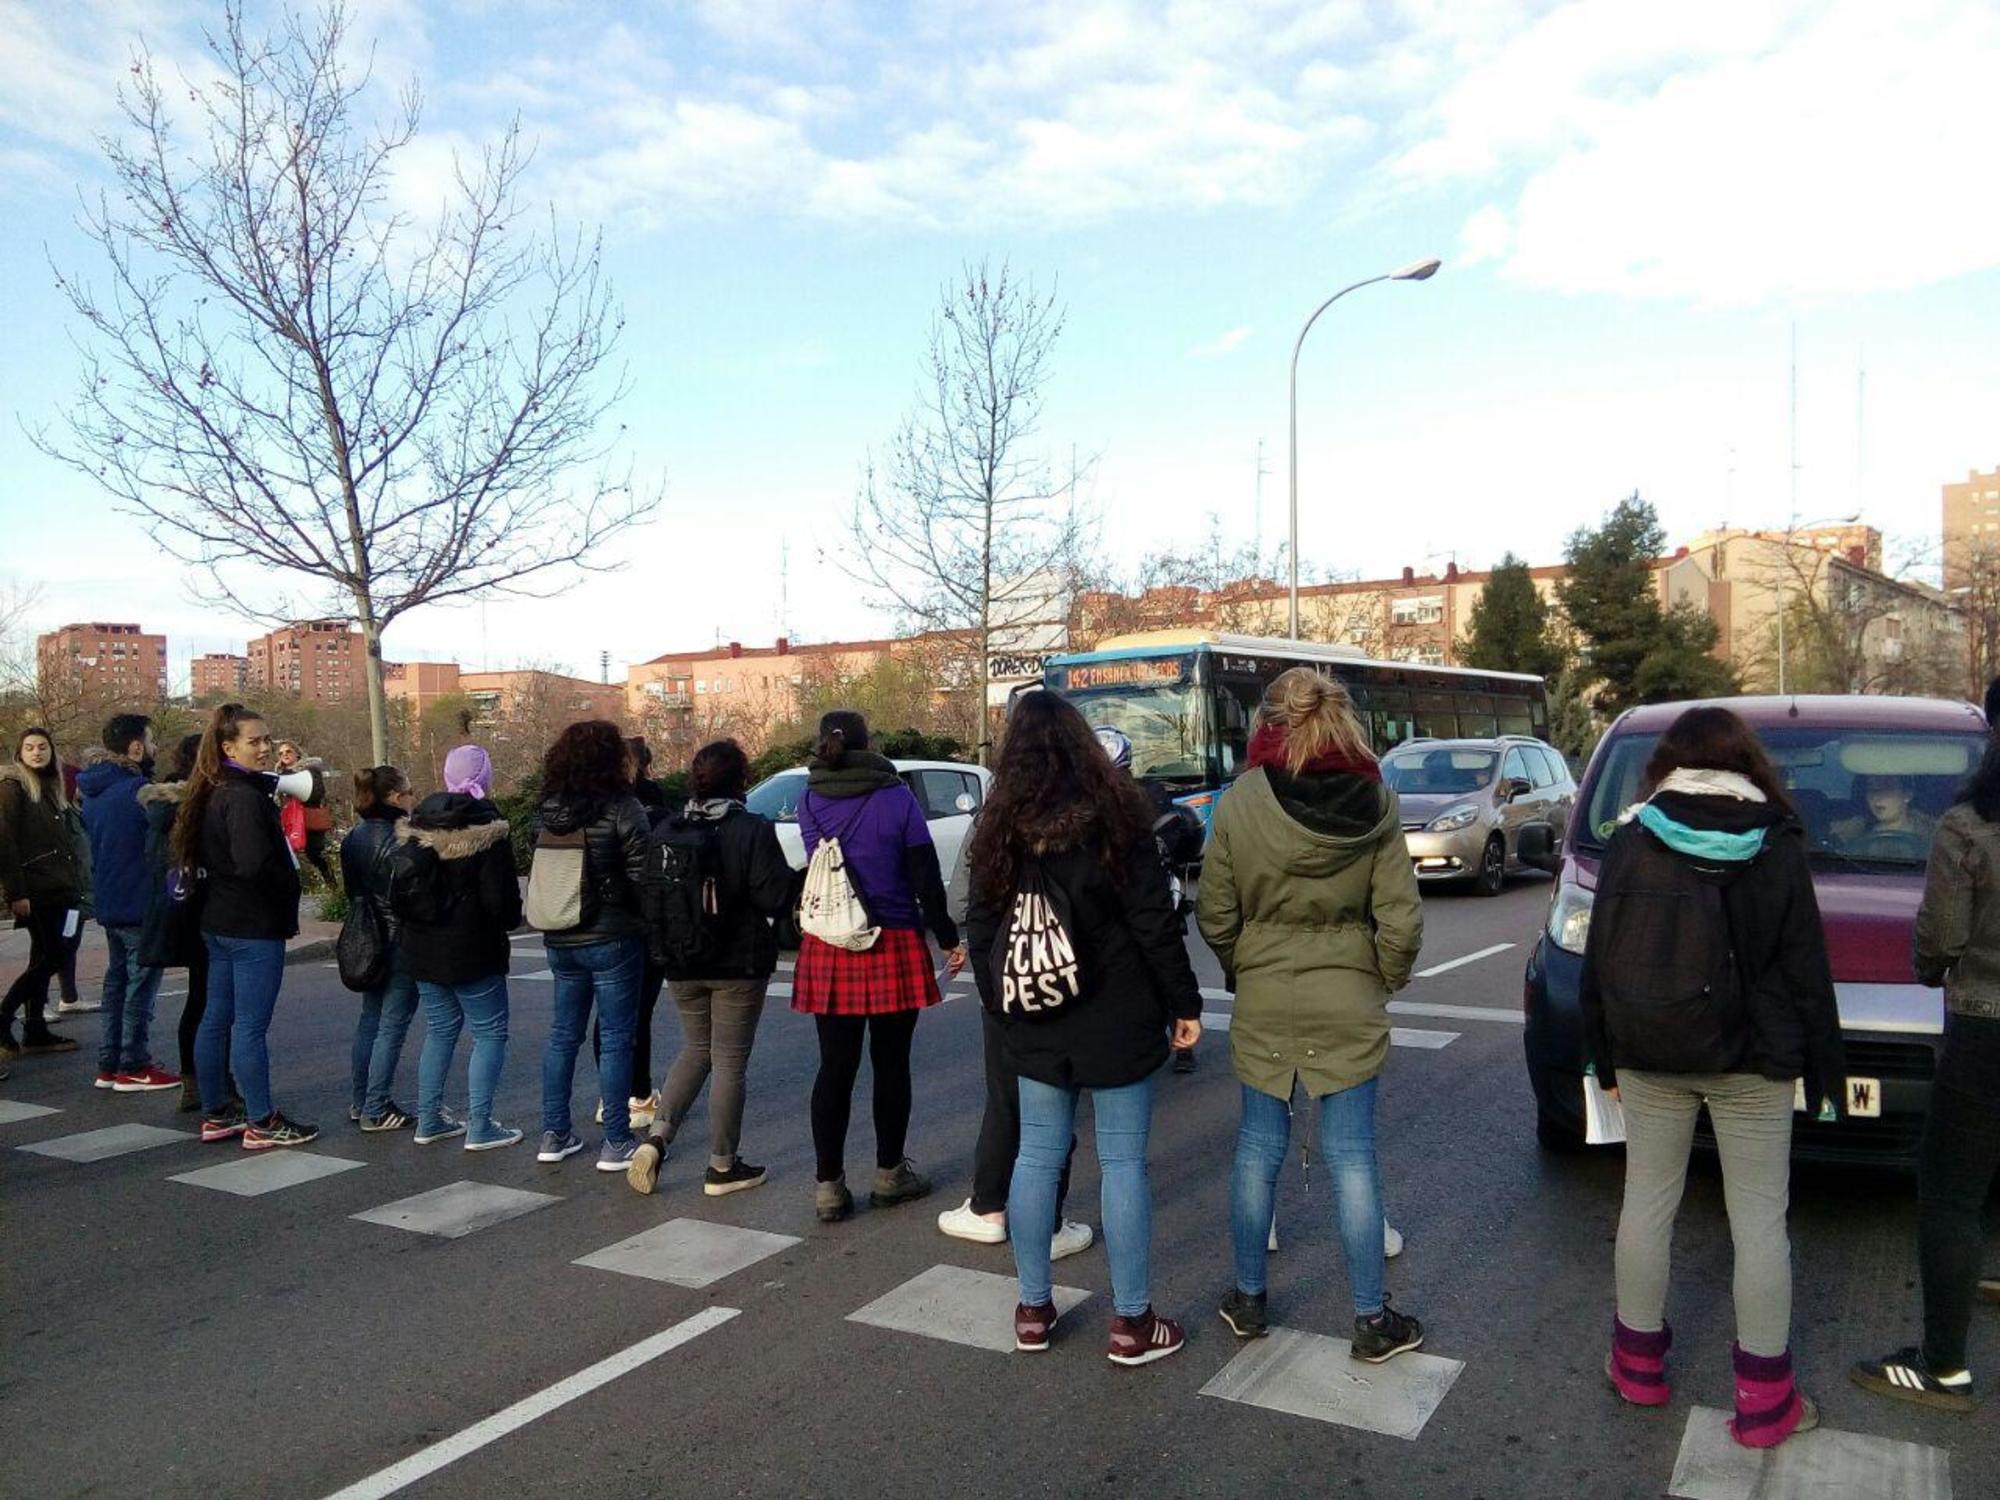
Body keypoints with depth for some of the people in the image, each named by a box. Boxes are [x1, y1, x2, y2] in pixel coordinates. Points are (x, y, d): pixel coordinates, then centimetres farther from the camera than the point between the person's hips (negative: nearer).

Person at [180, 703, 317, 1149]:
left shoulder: (214, 793, 12)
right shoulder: (245, 796, -18)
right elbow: (254, 863, -28)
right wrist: (289, 881, -11)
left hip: (219, 923, 10)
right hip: (255, 927, -10)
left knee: (216, 1019, 14)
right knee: (251, 1025, -3)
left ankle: (215, 1115, 25)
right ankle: (262, 1124, 6)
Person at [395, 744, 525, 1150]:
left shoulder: (418, 826, 6)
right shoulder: (486, 828, -15)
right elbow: (501, 897, -17)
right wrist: (510, 920, 3)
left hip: (421, 948, 7)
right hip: (471, 950, -7)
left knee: (439, 1030, 18)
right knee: (490, 1033, 3)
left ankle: (428, 1120, 22)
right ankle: (479, 1127, 1)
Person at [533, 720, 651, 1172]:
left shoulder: (548, 809, 3)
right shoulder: (621, 808, -14)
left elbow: (535, 871, 7)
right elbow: (642, 876, -16)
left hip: (560, 940, 6)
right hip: (611, 939, -6)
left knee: (563, 1033, 17)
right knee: (616, 1038, 3)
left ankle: (554, 1135, 23)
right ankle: (616, 1143, 8)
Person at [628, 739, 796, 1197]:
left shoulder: (666, 832, 2)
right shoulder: (752, 830, -14)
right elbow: (774, 896, -17)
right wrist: (804, 879, 0)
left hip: (682, 964, 5)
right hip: (739, 964, -5)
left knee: (694, 1049, 21)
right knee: (729, 1060, 6)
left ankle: (656, 1137, 5)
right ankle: (722, 1166, 14)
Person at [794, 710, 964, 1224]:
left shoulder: (810, 802, 1)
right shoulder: (897, 798, -6)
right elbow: (925, 876, -5)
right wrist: (948, 939, 2)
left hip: (828, 950, 2)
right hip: (894, 947, -2)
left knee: (835, 1067, 7)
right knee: (891, 1063, 11)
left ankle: (829, 1185, 9)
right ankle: (889, 1173, 22)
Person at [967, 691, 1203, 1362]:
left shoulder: (1000, 828, 2)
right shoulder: (1112, 816, -10)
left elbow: (981, 927, 7)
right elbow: (1155, 921, -10)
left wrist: (1000, 1004, 17)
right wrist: (1184, 1004, -2)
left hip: (1036, 1028, 4)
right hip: (1116, 1022, -4)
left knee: (1037, 1157, 13)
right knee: (1122, 1161, 4)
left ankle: (1033, 1309, 23)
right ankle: (1132, 1322, 12)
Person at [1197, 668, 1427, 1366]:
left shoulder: (1238, 803, -10)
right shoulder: (1375, 806, -8)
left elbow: (1215, 915, -4)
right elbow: (1400, 920, -8)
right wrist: (1385, 983, 9)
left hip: (1263, 1001, 0)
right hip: (1348, 1002, 0)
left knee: (1258, 1149, 14)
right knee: (1352, 1156, 9)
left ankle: (1248, 1298, 28)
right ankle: (1372, 1321, 19)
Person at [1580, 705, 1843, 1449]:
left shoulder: (1630, 842, -3)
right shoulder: (1776, 847, -5)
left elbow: (1598, 959, 0)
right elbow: (1806, 968, -3)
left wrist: (1603, 1057, 10)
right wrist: (1825, 1065, 6)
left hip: (1649, 1055, 1)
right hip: (1750, 1059, -1)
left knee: (1647, 1201, 13)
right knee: (1758, 1218, 8)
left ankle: (1638, 1362, 25)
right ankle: (1764, 1398, 14)